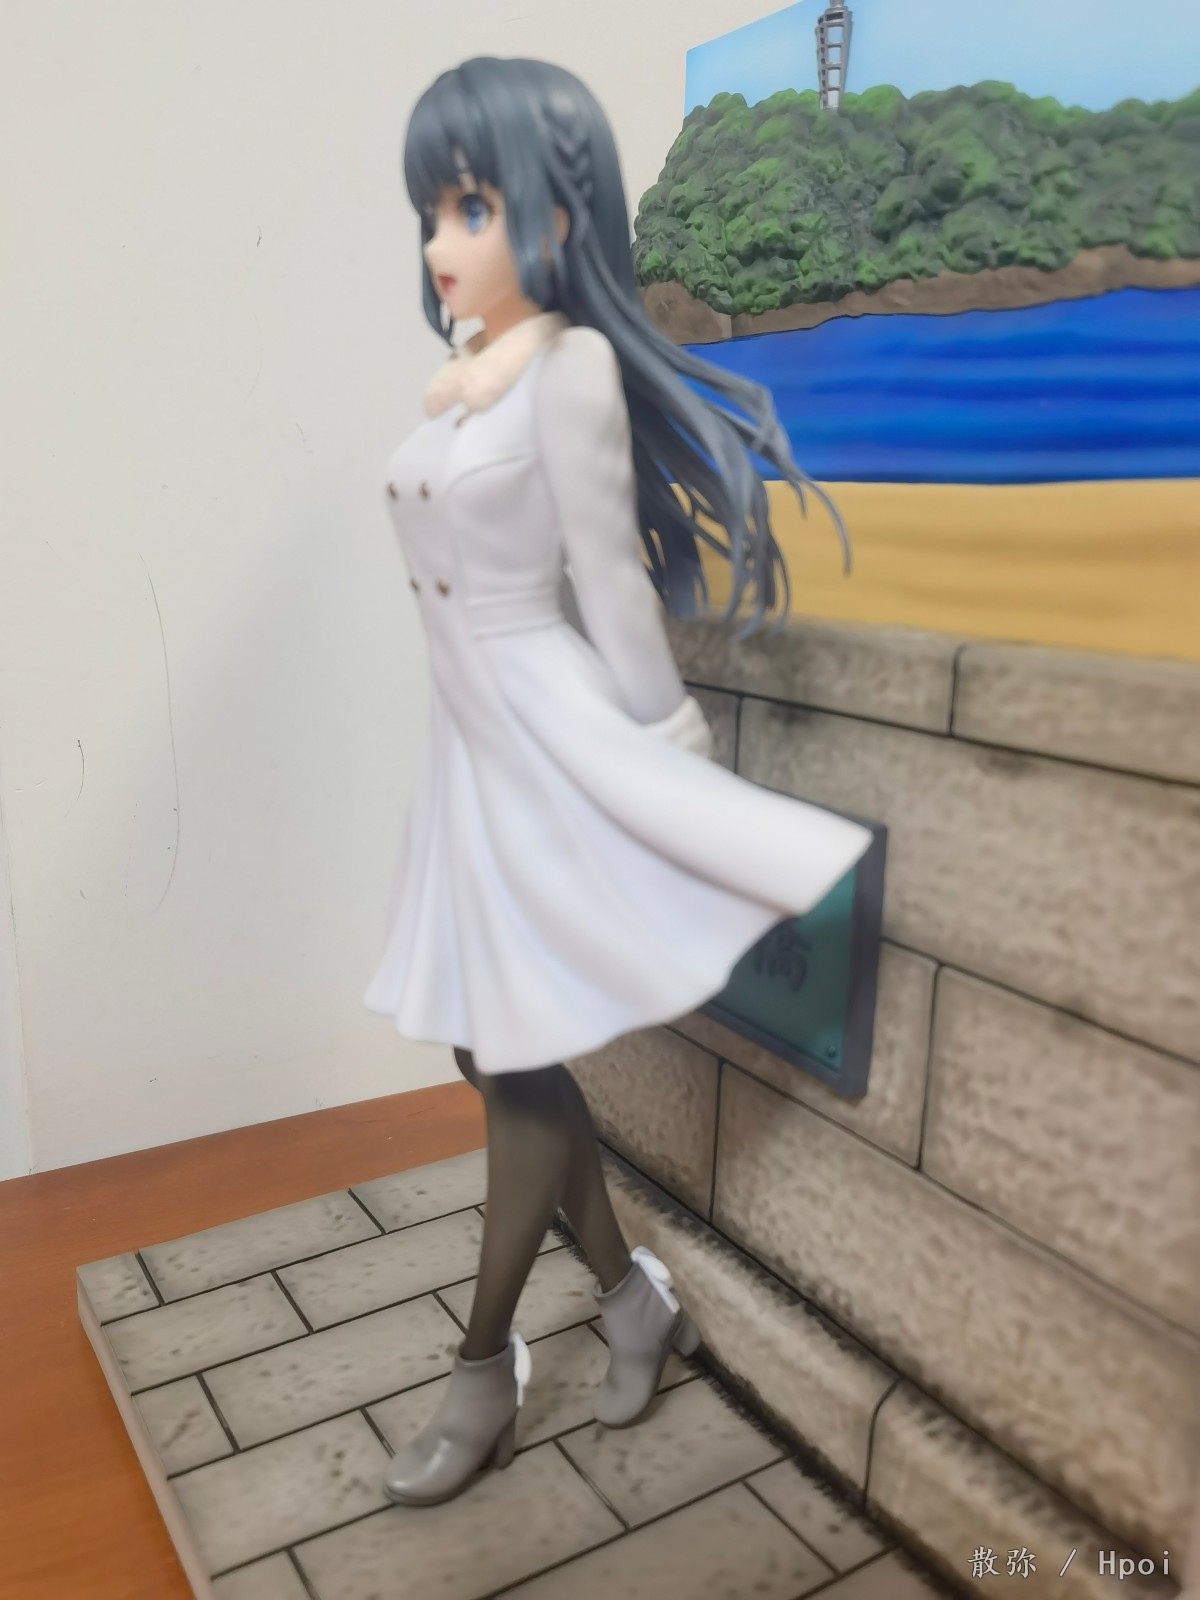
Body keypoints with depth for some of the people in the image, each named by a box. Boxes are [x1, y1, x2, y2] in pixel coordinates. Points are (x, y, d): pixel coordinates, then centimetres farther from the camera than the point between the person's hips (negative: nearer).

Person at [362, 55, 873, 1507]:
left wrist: (663, 752, -7)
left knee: (518, 1061, 2)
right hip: (470, 743, 9)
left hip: (553, 739, -9)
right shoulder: (461, 379, 14)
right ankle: (630, 1293, 29)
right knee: (491, 1049, 12)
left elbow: (610, 580, -11)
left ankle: (486, 1368, 22)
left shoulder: (570, 364, -10)